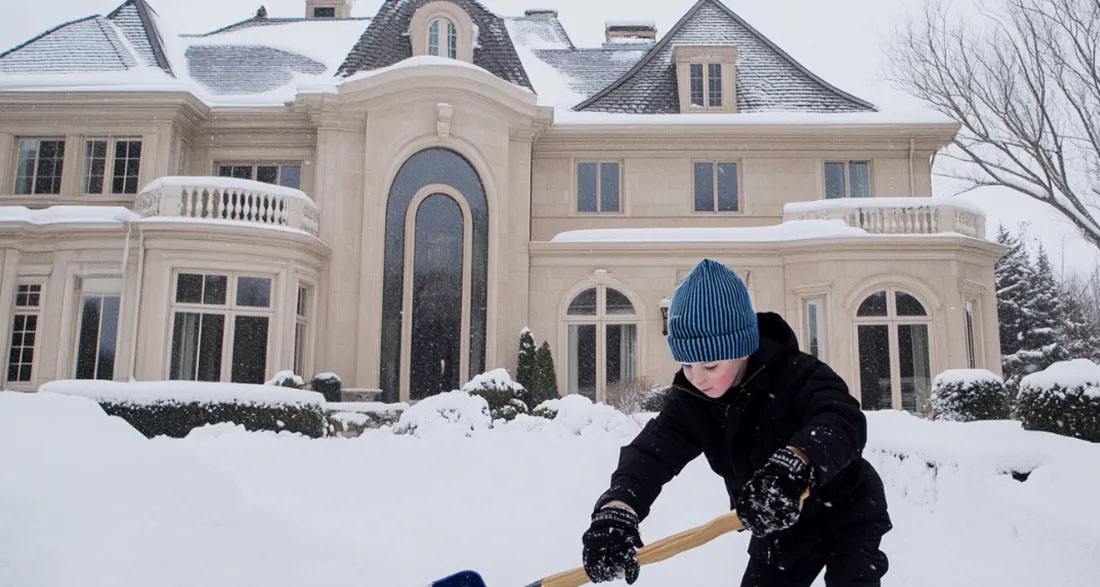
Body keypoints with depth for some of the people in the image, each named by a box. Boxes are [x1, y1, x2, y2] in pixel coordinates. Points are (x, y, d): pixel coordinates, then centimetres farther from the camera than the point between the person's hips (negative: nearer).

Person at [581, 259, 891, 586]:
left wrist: (794, 464, -72)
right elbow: (655, 448, -30)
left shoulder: (795, 374, -30)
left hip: (846, 515, -5)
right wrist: (617, 506, -51)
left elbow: (844, 421, -49)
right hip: (779, 529, 5)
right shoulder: (691, 397, -15)